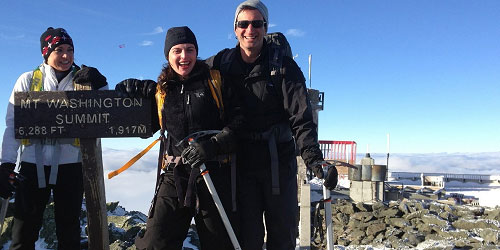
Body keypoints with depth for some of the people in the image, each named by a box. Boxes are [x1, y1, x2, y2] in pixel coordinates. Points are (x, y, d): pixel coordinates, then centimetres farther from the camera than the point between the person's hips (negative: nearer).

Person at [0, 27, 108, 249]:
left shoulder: (83, 80, 6)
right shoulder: (28, 80, 5)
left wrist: (99, 86, -16)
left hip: (70, 165, 0)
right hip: (33, 164, 0)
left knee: (69, 231, 9)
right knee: (24, 231, 6)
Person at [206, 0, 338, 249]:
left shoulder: (284, 67, -6)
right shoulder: (221, 63, 2)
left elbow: (301, 117, -14)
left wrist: (313, 157, -28)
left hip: (278, 158, -1)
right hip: (241, 159, 1)